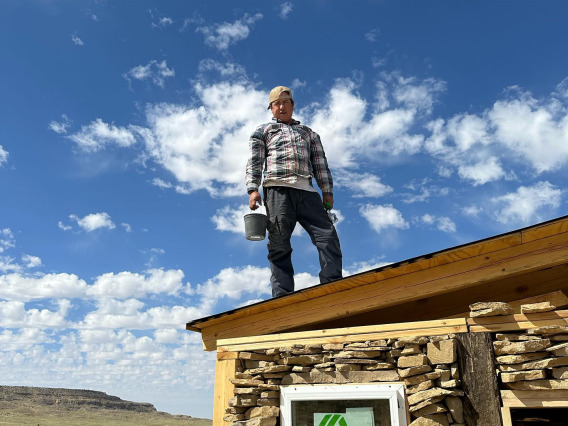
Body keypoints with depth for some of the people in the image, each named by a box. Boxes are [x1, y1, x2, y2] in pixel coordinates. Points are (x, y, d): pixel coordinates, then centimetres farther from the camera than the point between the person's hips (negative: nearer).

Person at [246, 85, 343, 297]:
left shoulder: (309, 133, 31)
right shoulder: (263, 130, 23)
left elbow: (320, 163, 22)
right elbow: (254, 161, 9)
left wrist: (327, 191, 9)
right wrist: (252, 189, -6)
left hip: (306, 190, 3)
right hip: (277, 188, -2)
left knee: (328, 235, -13)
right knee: (279, 245, -8)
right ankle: (282, 295, -9)